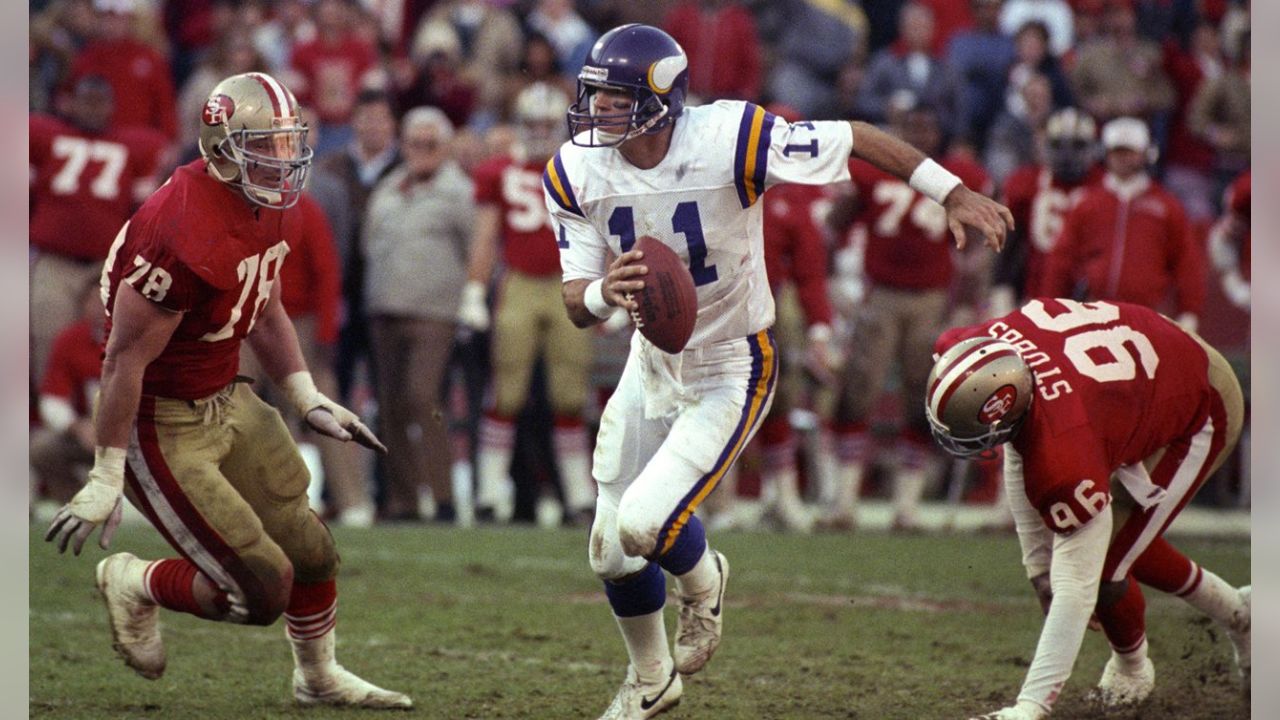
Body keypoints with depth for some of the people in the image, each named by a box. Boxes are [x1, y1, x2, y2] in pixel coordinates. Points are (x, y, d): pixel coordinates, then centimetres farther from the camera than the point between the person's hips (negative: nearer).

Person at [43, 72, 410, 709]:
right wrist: (106, 478, -21)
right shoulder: (187, 236, -30)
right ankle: (133, 585, 18)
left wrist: (309, 401, 14)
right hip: (164, 429, -9)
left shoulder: (264, 209, 1)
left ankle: (319, 676, 40)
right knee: (263, 591, -7)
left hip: (227, 403, 9)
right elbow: (126, 358, -25)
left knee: (311, 554, 15)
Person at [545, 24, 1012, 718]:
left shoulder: (729, 141, -28)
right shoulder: (576, 174, -13)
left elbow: (854, 137, -16)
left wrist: (954, 194, -15)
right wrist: (605, 293, -36)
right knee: (612, 551, 11)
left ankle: (703, 580, 19)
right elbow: (577, 304, -11)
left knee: (645, 523, -20)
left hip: (731, 373, -5)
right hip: (652, 363, 5)